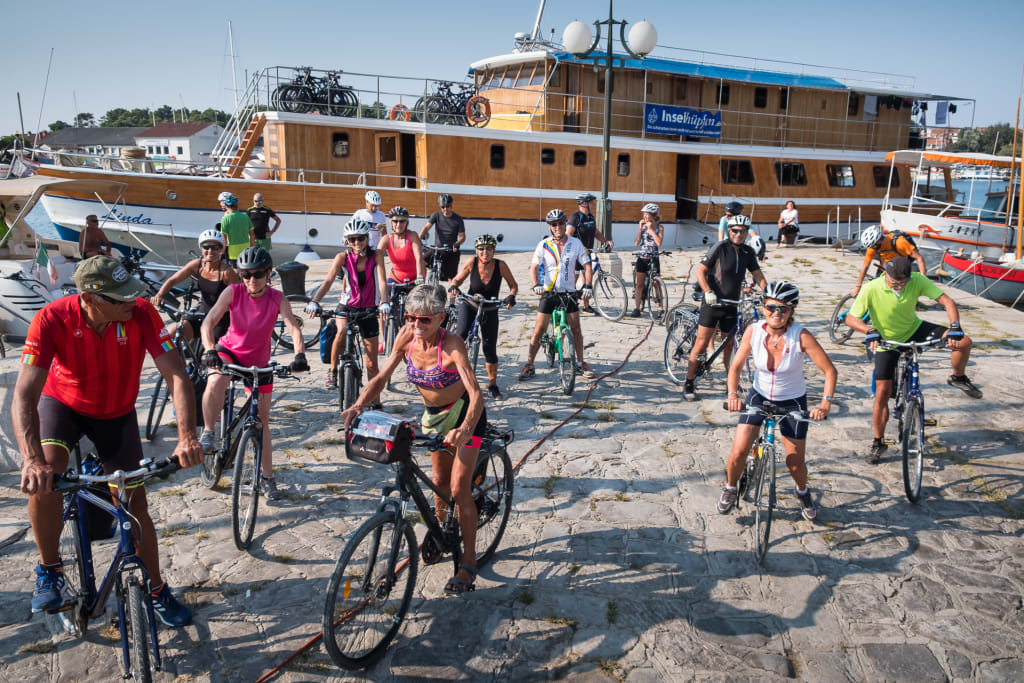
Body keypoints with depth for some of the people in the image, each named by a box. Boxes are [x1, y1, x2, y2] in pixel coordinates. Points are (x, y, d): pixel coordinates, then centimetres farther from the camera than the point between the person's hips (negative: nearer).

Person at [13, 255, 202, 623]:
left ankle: (157, 590, 22)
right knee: (45, 473, -31)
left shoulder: (142, 314, -30)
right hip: (63, 403, -1)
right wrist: (31, 460, -52)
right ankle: (50, 571, -7)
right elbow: (24, 395, -37)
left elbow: (176, 375, -31)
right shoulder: (52, 319, -32)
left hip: (117, 412, 1)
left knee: (135, 503, 2)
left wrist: (187, 436, -46)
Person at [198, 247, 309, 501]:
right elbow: (208, 322, -24)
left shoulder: (277, 298, -17)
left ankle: (267, 477, 18)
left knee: (262, 420, 5)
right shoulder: (233, 292, -17)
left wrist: (300, 355, -44)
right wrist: (210, 350, -42)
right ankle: (209, 433, -14)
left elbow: (294, 328, -26)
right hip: (229, 351, -1)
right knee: (215, 383, -37)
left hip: (259, 362, 1)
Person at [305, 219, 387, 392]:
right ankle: (333, 371, -10)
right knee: (342, 332, -35)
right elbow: (328, 281, -18)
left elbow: (382, 281, -20)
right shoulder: (343, 258, -8)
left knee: (371, 363, 1)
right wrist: (314, 301, -35)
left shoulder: (375, 256, -9)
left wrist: (385, 302, -40)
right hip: (348, 307, 0)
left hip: (368, 311, 0)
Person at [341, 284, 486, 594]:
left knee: (459, 489, -7)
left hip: (464, 413, -5)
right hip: (433, 414, 5)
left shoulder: (452, 345, -31)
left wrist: (464, 428, -58)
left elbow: (475, 392, -41)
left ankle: (469, 562, 7)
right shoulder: (407, 338, -15)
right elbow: (381, 377, -11)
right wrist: (359, 405, -29)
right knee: (440, 480, 17)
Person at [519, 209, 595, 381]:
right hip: (549, 292, -1)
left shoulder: (576, 243, -2)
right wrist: (535, 285, -27)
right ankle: (529, 365, 8)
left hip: (569, 291, 1)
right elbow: (534, 267, -9)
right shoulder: (544, 245, -6)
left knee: (576, 328, 3)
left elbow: (587, 266, -2)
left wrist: (587, 285, -18)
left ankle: (580, 364, 18)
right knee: (539, 329, -2)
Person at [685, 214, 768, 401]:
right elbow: (700, 270, -12)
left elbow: (757, 274, 9)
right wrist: (708, 292, -25)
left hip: (732, 305, 5)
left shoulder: (748, 252, 6)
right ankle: (688, 384, 2)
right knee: (701, 343, -6)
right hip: (713, 303, -5)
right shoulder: (719, 248, -10)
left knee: (729, 344, 13)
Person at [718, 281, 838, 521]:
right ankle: (730, 488, 22)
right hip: (759, 395, 1)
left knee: (795, 463, 4)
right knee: (739, 451, -9)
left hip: (792, 401, -1)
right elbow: (736, 366, -7)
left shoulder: (801, 336, -24)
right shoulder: (753, 331, -17)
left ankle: (803, 492, 39)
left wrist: (825, 403, -31)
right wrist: (733, 394, -23)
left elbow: (829, 370, -20)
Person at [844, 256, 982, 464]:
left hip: (915, 330, 2)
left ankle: (958, 378, 13)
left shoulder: (917, 280, -21)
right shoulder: (871, 289, -26)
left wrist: (955, 327, -36)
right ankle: (878, 442, 11)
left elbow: (946, 300, -20)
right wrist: (870, 331, -44)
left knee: (964, 342, -18)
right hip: (887, 341, -2)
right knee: (882, 393, -6)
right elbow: (851, 318, -25)